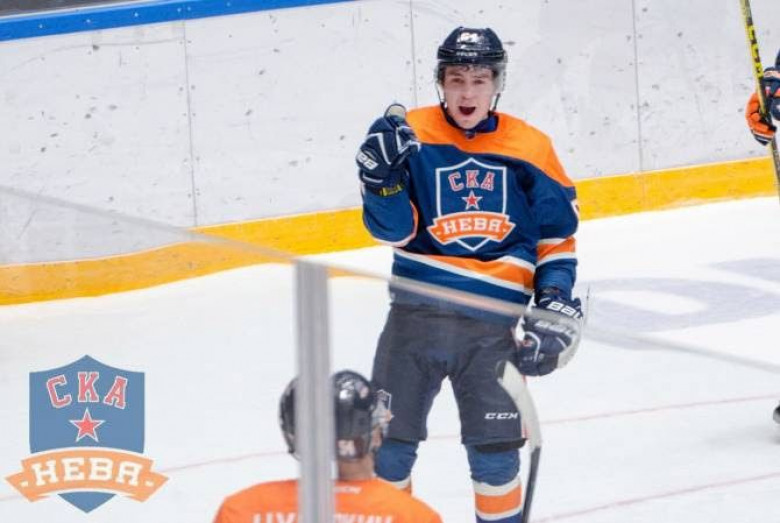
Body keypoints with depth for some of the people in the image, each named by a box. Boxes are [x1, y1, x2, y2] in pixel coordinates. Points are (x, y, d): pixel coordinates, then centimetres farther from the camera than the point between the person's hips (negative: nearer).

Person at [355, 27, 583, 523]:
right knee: (389, 442, 5)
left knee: (495, 452, 0)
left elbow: (557, 237, 11)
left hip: (491, 323, 0)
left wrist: (557, 307, 1)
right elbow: (394, 230, -5)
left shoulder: (530, 148, 3)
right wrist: (383, 175, -22)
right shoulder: (412, 135, -1)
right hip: (416, 314, 0)